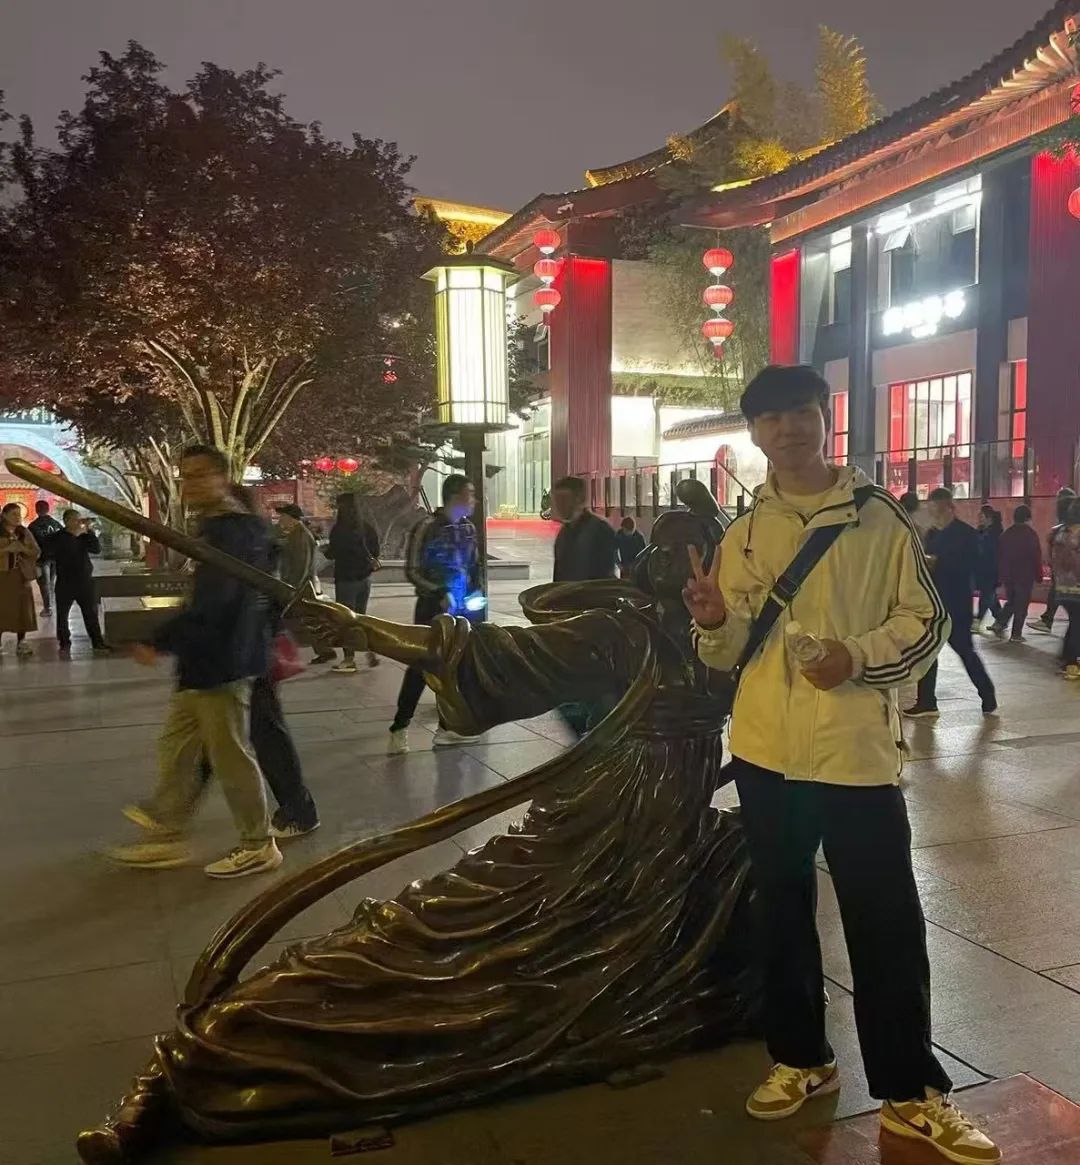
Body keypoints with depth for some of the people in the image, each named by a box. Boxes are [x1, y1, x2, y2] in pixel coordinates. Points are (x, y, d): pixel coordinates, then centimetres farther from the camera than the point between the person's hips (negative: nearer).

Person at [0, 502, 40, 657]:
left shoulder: (25, 533, 10)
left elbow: (37, 553, 7)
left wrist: (23, 548, -10)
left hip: (20, 576, 4)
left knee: (22, 610, 3)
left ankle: (21, 643, 10)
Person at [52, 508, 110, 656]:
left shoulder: (84, 536, 7)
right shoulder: (58, 538, -2)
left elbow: (97, 549, -5)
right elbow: (52, 551, -20)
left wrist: (90, 530, -11)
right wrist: (75, 533, -20)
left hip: (85, 580, 3)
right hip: (65, 582, -3)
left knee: (91, 613, 5)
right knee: (62, 614, 3)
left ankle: (97, 642, 11)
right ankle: (64, 644, 13)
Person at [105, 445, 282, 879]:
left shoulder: (230, 530, -19)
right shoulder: (219, 527, 15)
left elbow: (211, 602, -27)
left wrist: (160, 642, -24)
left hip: (220, 661, -11)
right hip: (205, 660, 11)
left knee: (229, 753, 0)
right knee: (176, 748, 16)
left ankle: (259, 845, 13)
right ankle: (166, 838, 26)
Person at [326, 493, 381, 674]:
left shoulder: (339, 529, -16)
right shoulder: (367, 528, 3)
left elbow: (332, 554, -12)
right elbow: (375, 552, 8)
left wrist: (326, 549, 7)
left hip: (345, 579, -6)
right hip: (364, 578, 6)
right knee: (361, 615, 19)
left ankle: (349, 659, 4)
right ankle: (371, 651, 13)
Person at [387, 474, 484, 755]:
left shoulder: (468, 528, 7)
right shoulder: (427, 528, -12)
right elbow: (412, 571, -11)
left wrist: (474, 593, 4)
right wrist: (440, 594, -19)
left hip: (461, 609, 6)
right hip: (433, 608, -6)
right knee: (421, 667, -6)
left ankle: (446, 728, 19)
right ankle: (399, 730, 3)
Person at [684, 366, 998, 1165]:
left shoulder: (879, 519, -3)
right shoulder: (744, 535, 7)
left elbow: (927, 622, -2)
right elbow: (729, 656, 8)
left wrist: (858, 656, -19)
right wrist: (716, 623, -14)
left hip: (856, 752, -3)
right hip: (766, 753, 4)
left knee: (886, 923, 3)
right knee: (782, 910, 15)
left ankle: (911, 1090, 21)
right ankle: (801, 1057, 33)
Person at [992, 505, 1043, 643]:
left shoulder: (1006, 534, 6)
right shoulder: (1031, 534, -11)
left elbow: (1000, 556, 9)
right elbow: (1037, 558, -11)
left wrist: (1001, 575, 15)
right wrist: (1039, 575, -1)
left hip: (1007, 576, 5)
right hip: (1025, 576, -5)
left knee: (1011, 602, 20)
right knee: (1021, 606, 3)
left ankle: (1000, 623, 3)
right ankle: (1016, 634, 2)